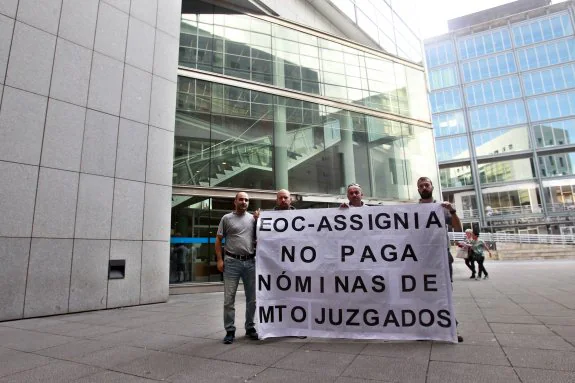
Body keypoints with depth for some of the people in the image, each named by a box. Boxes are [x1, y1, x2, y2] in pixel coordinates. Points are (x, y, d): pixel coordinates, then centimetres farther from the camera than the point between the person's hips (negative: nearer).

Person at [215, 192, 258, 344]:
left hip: (250, 262, 3)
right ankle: (230, 331, 14)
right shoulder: (227, 218, 3)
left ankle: (250, 328, 25)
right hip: (232, 262, -2)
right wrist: (220, 259, -4)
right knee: (229, 298, 2)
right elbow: (218, 240, 3)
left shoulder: (253, 218, 9)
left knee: (252, 298, 10)